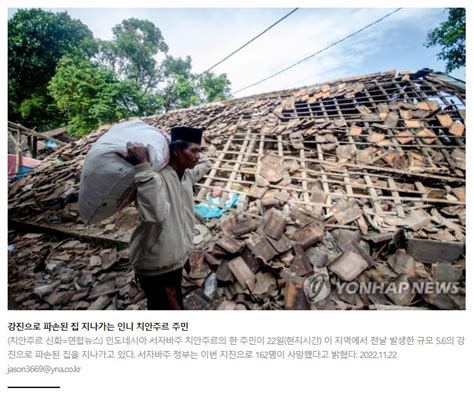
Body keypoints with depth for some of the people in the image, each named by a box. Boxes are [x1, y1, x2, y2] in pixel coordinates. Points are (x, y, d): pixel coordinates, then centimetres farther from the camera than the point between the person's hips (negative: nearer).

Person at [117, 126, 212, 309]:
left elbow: (206, 163, 21)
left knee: (175, 305, 30)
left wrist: (192, 151, 5)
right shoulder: (156, 177, -28)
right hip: (156, 266, -8)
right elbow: (155, 213, -48)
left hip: (176, 258, 9)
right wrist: (143, 167, -48)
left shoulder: (187, 174, 0)